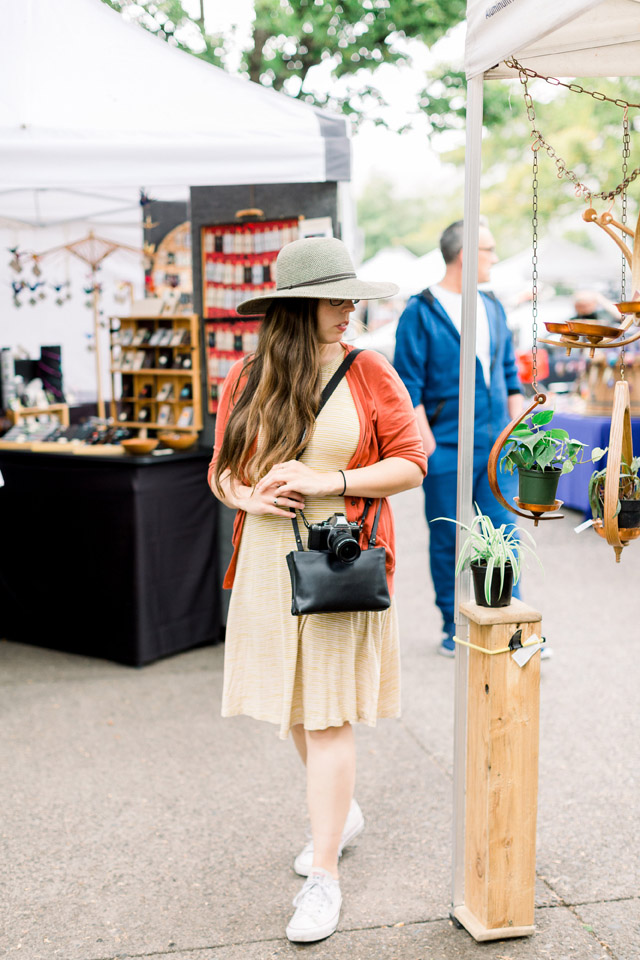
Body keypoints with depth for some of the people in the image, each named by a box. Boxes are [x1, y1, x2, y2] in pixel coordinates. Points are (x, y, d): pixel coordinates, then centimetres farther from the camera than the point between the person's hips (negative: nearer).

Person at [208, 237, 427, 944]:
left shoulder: (370, 373, -3)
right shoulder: (246, 380, 4)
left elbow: (411, 463, -3)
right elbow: (221, 470, 10)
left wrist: (329, 482, -16)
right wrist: (248, 495, -12)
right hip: (268, 561, 4)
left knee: (328, 715, -3)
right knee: (292, 704, 15)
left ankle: (324, 877, 8)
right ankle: (343, 813, 41)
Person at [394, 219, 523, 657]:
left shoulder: (493, 308, 13)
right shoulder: (421, 312, -5)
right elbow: (408, 385, -8)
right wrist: (426, 443, -13)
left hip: (497, 445, 4)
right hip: (446, 447, -4)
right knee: (447, 539, 5)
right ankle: (453, 626, 19)